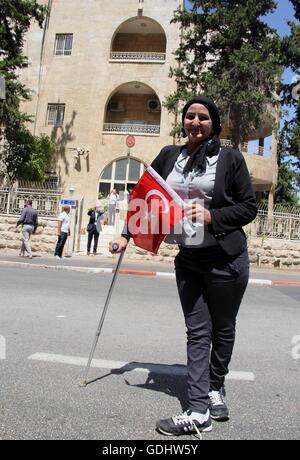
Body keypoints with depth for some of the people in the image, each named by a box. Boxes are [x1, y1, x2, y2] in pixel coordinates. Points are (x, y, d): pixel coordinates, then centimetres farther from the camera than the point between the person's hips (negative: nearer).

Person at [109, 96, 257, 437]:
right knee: (197, 332, 3)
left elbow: (249, 207, -4)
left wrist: (211, 216, -18)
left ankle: (215, 388, 37)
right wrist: (127, 234, 8)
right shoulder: (169, 155, 6)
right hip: (187, 259, 3)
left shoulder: (230, 158, -4)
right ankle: (199, 412, 8)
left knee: (223, 328, 14)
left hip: (226, 258, -2)